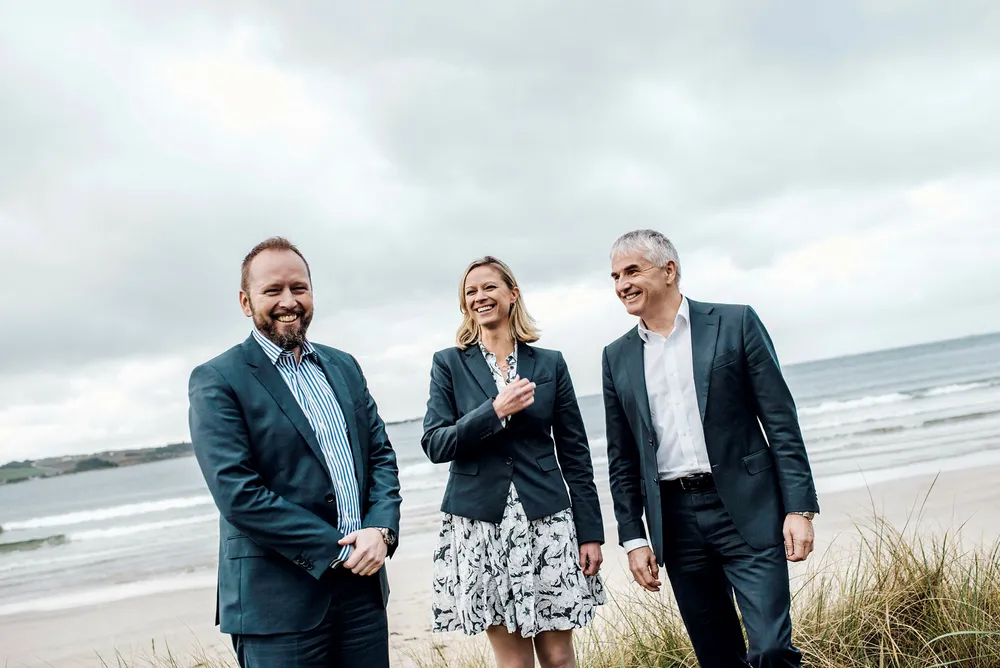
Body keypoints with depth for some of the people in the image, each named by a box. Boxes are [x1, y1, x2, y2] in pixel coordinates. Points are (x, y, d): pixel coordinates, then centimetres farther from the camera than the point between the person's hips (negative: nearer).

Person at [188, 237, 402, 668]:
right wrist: (338, 549, -14)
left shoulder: (344, 367, 11)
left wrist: (381, 529, -8)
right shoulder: (216, 381, -7)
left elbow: (381, 454, 10)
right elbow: (238, 494, -15)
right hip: (278, 601, -5)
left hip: (363, 587, 5)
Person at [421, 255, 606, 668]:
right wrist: (495, 411, -16)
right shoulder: (449, 364, 4)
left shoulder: (549, 363, 6)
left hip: (547, 522, 1)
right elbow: (434, 445, -4)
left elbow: (575, 453, 6)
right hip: (481, 526, -1)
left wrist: (591, 532, 2)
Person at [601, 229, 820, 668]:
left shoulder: (735, 323, 0)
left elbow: (781, 421, -3)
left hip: (746, 512, -3)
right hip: (676, 522, 3)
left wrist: (799, 508, -8)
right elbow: (622, 460, 12)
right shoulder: (618, 357, 9)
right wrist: (633, 538, 7)